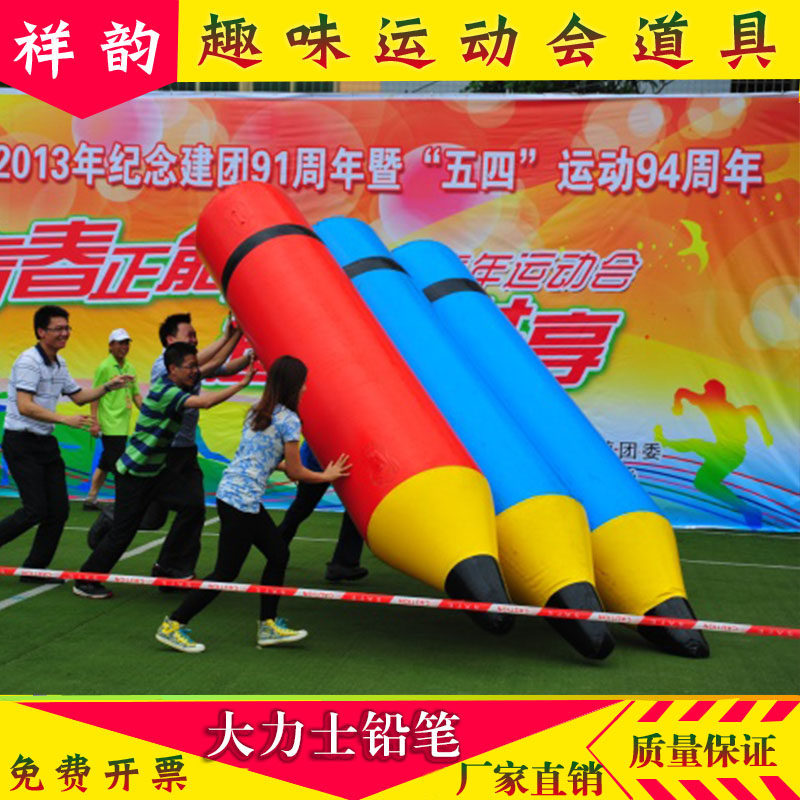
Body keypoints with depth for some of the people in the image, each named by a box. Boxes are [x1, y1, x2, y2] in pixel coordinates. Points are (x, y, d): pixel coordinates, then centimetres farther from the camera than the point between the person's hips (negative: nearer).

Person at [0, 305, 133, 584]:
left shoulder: (59, 363, 12)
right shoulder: (29, 361, -15)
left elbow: (78, 396, 23)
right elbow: (25, 406, -25)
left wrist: (108, 387, 9)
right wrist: (65, 419, -33)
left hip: (46, 442, 8)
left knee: (59, 510, 5)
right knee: (35, 510, -11)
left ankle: (34, 570, 17)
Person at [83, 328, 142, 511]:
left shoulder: (130, 368, 13)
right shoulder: (104, 367, -7)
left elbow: (136, 395, 18)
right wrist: (94, 421, -13)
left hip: (123, 425, 7)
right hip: (110, 425, -7)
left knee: (105, 465, 14)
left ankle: (90, 499, 23)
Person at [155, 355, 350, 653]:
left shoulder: (257, 412, 13)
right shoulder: (288, 420, -11)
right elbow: (295, 472, -6)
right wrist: (327, 476, 11)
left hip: (230, 492, 9)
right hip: (242, 499, -9)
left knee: (278, 553, 16)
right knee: (226, 572, -1)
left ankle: (268, 626, 21)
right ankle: (172, 625, 6)